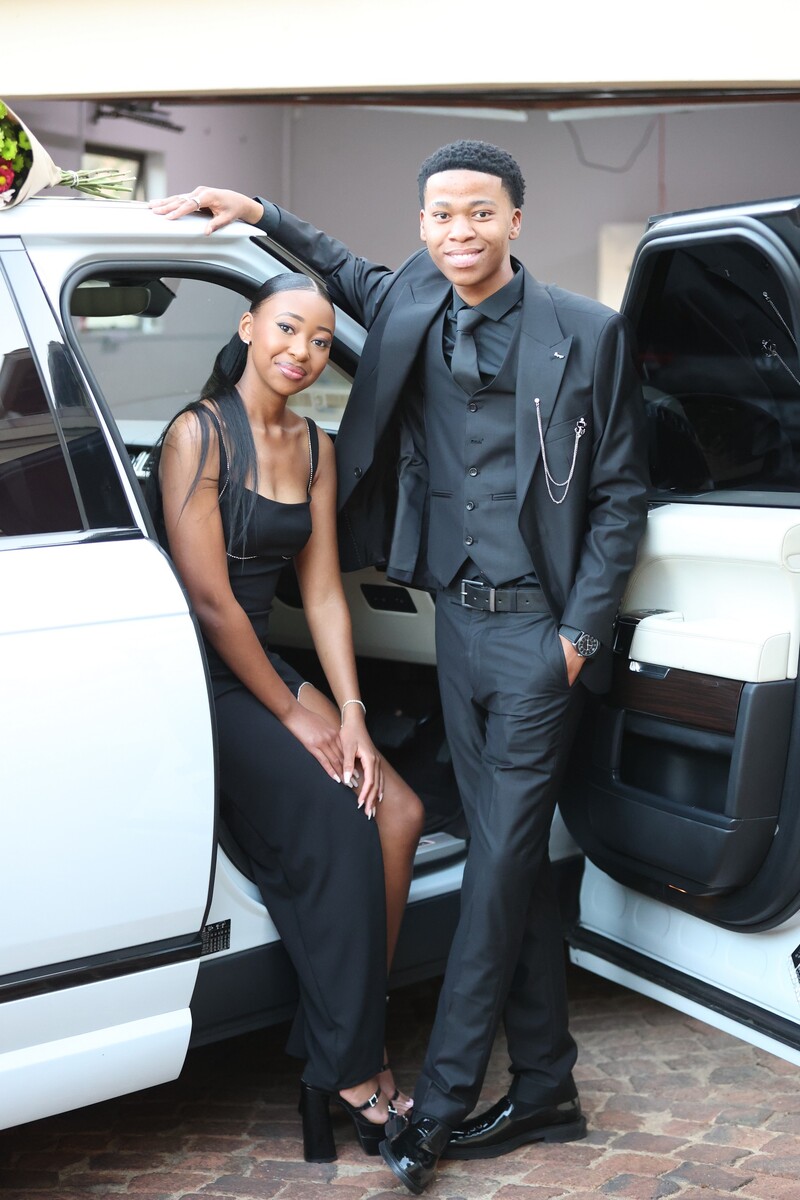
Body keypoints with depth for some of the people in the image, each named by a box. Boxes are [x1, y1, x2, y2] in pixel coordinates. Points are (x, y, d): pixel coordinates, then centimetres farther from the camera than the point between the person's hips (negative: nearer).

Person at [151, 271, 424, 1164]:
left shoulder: (315, 448, 10)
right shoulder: (198, 433, -12)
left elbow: (322, 594, 6)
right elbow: (210, 598, -17)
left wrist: (349, 716, -4)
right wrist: (293, 715, -13)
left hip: (260, 667, 7)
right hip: (198, 680, -7)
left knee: (398, 814, -10)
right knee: (336, 820, -21)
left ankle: (352, 1038, 2)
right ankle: (347, 1067, -6)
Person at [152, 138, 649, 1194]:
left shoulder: (586, 334, -5)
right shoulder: (411, 307, 7)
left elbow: (619, 495, -3)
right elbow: (346, 271, 31)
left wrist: (580, 631, -8)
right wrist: (258, 215, 19)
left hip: (537, 629, -5)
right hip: (455, 616, 5)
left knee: (503, 854, -4)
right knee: (511, 855, 9)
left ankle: (440, 1103, 4)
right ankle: (545, 1091, 20)